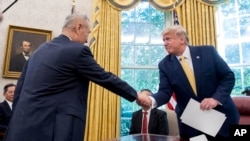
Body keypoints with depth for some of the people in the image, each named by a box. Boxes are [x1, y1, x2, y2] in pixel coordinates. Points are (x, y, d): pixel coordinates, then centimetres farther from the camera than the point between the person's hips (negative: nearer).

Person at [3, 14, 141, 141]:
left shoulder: (40, 49, 13)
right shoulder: (78, 50, -9)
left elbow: (19, 88, 14)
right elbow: (105, 78, -4)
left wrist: (18, 121, 20)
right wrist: (135, 95, 9)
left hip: (23, 126, 8)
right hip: (50, 128, -8)